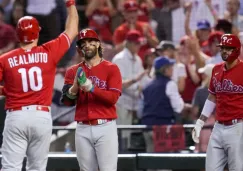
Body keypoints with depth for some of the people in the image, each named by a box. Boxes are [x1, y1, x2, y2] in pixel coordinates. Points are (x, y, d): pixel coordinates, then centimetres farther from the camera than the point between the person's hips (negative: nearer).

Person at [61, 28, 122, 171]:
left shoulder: (111, 68, 2)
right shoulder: (73, 71, 12)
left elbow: (113, 98, -9)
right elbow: (67, 101, 3)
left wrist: (91, 88, -21)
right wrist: (75, 86, -17)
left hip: (105, 127, -3)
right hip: (83, 129, 3)